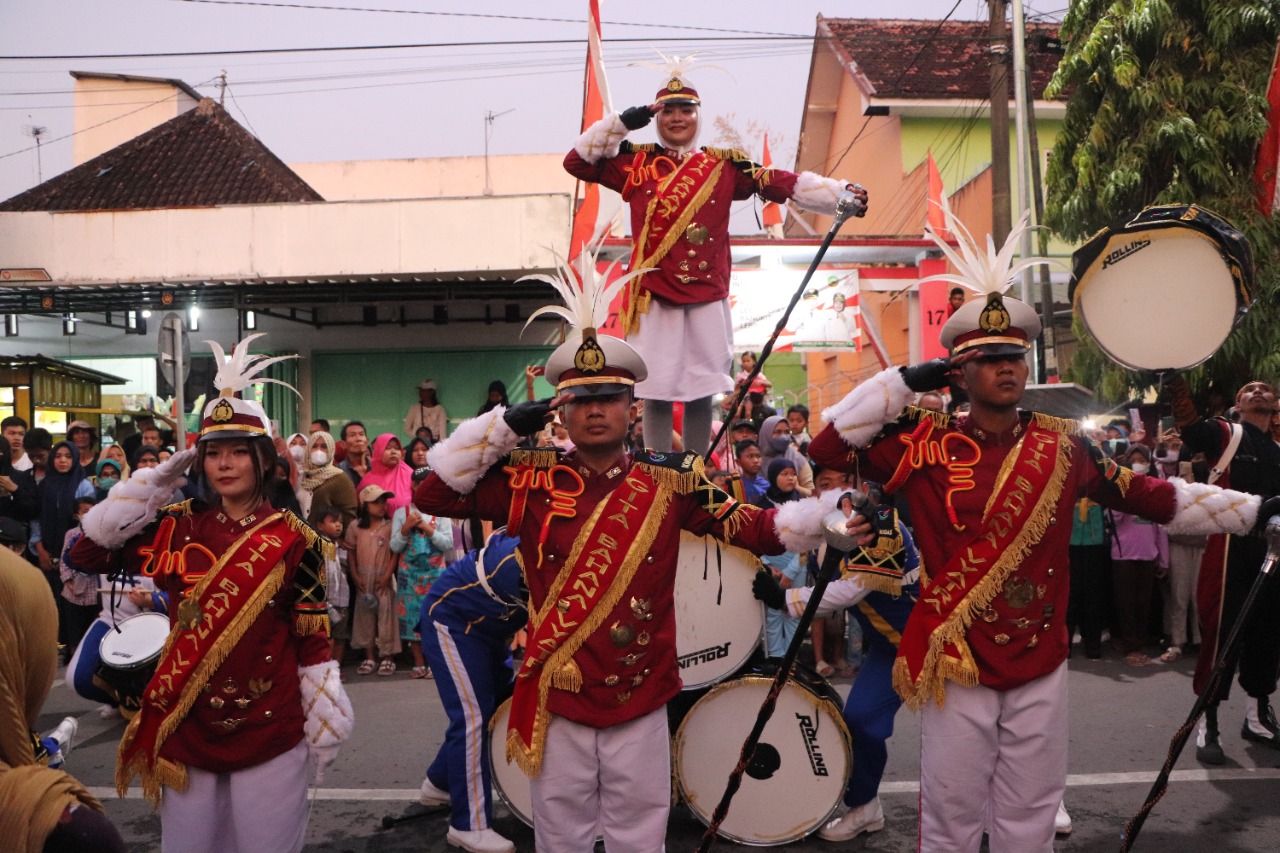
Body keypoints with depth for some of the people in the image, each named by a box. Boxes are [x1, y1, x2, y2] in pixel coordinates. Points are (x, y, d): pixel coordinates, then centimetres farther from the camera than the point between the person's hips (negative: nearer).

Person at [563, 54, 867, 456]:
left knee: (701, 394, 6)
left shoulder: (724, 166, 8)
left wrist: (841, 193, -9)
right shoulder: (635, 163, 8)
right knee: (655, 393, 1)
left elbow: (784, 183, 1)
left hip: (707, 295, 1)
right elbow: (576, 162, 7)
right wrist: (622, 121, 1)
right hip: (654, 295, -1)